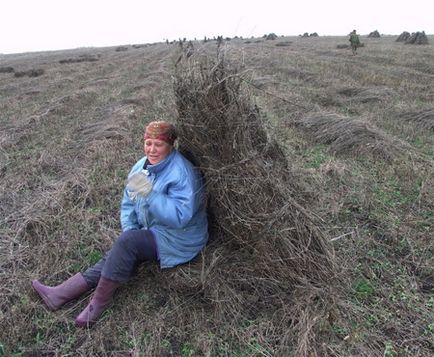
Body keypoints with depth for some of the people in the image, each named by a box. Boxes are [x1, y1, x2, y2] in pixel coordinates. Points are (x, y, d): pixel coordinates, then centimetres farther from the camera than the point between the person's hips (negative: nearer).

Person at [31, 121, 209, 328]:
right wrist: (129, 230, -8)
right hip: (152, 233, 7)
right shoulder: (141, 167, 2)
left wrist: (149, 192, -37)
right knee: (115, 256, -10)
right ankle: (59, 295, -7)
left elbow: (180, 216, -31)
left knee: (127, 242, -25)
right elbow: (128, 204, 8)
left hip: (176, 240, -7)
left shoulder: (182, 174, -22)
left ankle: (98, 305, -13)